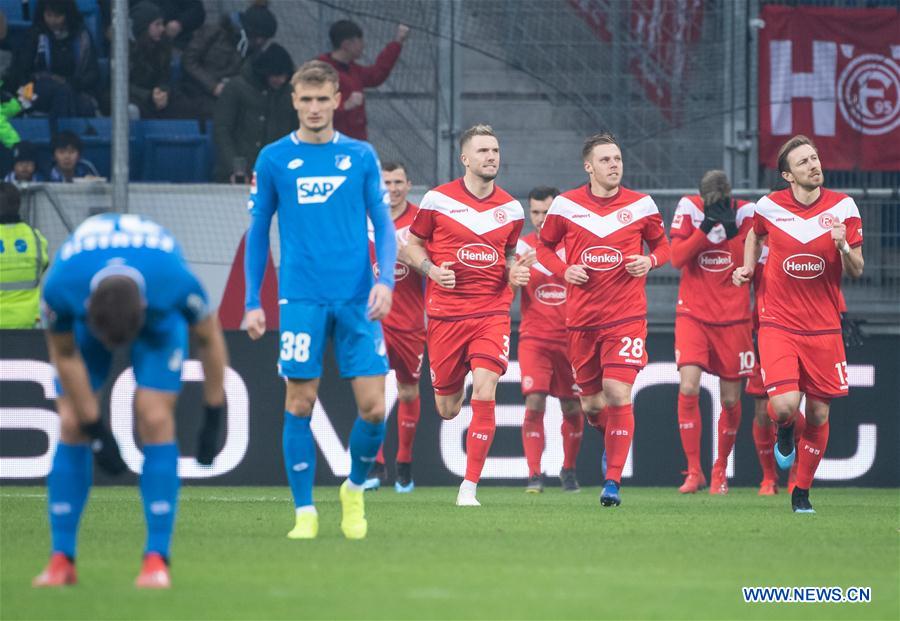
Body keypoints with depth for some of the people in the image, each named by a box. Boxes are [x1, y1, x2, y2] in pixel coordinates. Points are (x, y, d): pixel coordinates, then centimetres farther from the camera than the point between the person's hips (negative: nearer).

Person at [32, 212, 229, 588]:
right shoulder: (60, 287, -39)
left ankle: (157, 559, -16)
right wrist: (97, 430, -14)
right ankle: (61, 559, -3)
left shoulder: (177, 283, -41)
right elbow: (65, 355, -19)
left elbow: (209, 339, -19)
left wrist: (213, 419, -13)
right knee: (72, 426, -11)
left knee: (155, 419, -18)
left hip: (160, 318, -1)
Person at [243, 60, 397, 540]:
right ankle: (305, 512, 6)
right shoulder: (274, 159, 5)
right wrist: (252, 302, 6)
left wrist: (385, 280, -8)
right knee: (300, 405, -3)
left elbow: (383, 225, 9)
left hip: (358, 300, 1)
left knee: (373, 407, -5)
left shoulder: (361, 156, 7)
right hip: (301, 299, -1)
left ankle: (355, 490, 20)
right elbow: (257, 232, 11)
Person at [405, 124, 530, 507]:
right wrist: (432, 270, -11)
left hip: (492, 313, 1)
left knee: (484, 392, -17)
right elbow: (413, 244, 7)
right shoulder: (438, 200, -3)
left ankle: (469, 486, -11)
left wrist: (515, 271, 0)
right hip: (445, 313, -1)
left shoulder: (511, 209, 6)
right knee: (447, 410, 5)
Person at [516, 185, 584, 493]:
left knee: (573, 409, 4)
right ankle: (534, 474, -13)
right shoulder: (523, 247, 3)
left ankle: (569, 469, 24)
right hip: (534, 338, -1)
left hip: (570, 339, 1)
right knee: (534, 403, -15)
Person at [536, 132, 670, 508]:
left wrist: (649, 261, -8)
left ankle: (613, 481, -11)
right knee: (591, 403, 8)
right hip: (581, 318, 2)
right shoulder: (566, 206, 1)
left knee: (617, 394, -15)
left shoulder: (641, 205, 1)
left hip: (626, 316, -2)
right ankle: (609, 436, 44)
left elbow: (661, 245, 14)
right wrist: (564, 269, -6)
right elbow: (545, 247, 13)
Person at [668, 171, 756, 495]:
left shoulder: (746, 214, -5)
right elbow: (676, 257, -13)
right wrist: (707, 228, -22)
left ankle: (720, 469, 23)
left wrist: (733, 232, -22)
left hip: (733, 318, 1)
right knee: (688, 389, -16)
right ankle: (694, 471, -6)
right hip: (693, 315, -1)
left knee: (731, 400, 3)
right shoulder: (689, 208, -5)